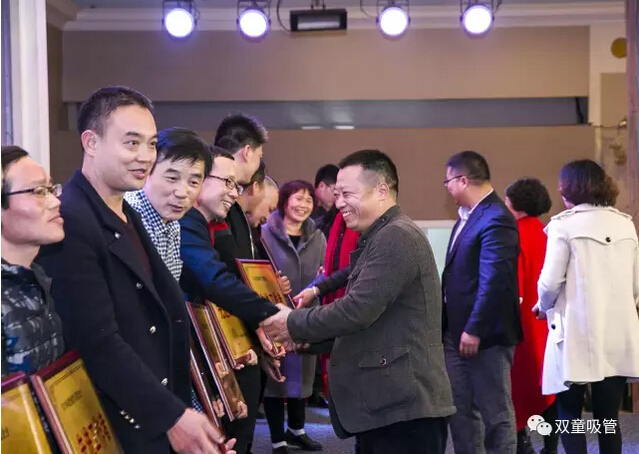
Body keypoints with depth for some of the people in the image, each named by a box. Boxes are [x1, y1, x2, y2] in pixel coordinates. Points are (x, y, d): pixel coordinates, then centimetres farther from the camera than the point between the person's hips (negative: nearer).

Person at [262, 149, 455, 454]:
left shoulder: (397, 237, -16)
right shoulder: (378, 238, 19)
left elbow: (358, 309, -22)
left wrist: (293, 325, -10)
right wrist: (308, 337, 9)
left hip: (405, 405, -10)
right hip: (385, 402, 10)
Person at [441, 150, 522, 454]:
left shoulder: (495, 219, -18)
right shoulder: (468, 216, 14)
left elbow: (495, 281, -24)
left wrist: (474, 330, -23)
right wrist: (452, 326, 16)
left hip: (485, 334, -10)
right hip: (457, 331, 10)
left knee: (495, 413, 2)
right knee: (460, 410, 15)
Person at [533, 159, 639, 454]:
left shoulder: (565, 224, -6)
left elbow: (550, 282, -10)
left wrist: (544, 308, 9)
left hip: (578, 335, -4)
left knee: (570, 417, 5)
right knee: (608, 419, 10)